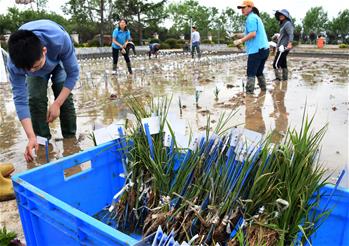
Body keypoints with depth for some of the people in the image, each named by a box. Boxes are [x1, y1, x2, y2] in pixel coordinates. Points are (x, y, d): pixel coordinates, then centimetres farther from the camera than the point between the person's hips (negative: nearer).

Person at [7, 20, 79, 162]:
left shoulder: (60, 39, -46)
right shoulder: (14, 62, -38)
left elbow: (73, 73, -31)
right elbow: (20, 99, -32)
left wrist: (57, 104, -35)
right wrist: (31, 137, -39)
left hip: (59, 61, -1)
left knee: (65, 97, -14)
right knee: (35, 98, -16)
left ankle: (71, 139, 1)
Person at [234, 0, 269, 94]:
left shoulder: (251, 18, -9)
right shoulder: (256, 17, 22)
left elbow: (252, 34, -20)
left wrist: (241, 40, -13)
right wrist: (242, 40, 23)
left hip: (256, 50, -10)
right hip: (264, 48, 10)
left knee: (251, 73, -6)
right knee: (259, 72, 20)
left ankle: (249, 92, -7)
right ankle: (263, 89, 27)